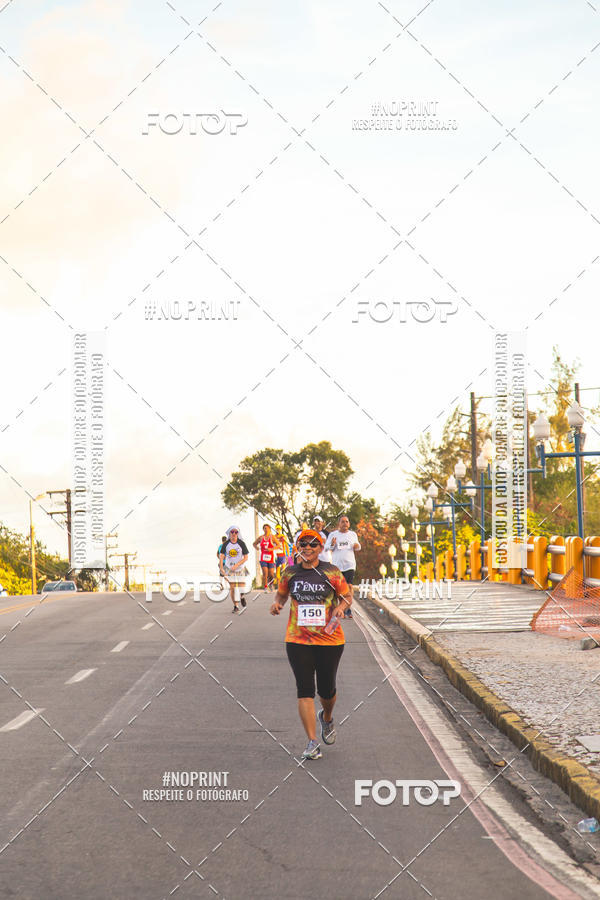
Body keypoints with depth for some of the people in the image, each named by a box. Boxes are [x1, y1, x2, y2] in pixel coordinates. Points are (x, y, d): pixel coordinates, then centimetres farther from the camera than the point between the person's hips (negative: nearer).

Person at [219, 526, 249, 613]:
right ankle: (236, 606, 10)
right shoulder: (226, 544, -3)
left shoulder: (241, 544, -8)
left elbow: (246, 558, -8)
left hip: (240, 568, -1)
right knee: (233, 588, -4)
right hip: (230, 569, 1)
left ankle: (242, 597, 31)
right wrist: (221, 568, -20)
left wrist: (237, 565, -20)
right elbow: (221, 557, -6)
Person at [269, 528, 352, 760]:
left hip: (329, 639, -1)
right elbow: (282, 594, 19)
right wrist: (277, 603, -2)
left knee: (327, 690, 8)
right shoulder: (290, 573, 4)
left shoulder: (331, 572, -2)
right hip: (297, 640, 1)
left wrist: (341, 606, -14)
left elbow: (348, 596, 7)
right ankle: (312, 742, -3)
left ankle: (327, 717, 44)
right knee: (305, 690, -6)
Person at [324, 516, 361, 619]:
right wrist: (332, 545, -19)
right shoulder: (333, 535, 2)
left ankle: (348, 610, -12)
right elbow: (326, 548, 1)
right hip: (337, 564, 0)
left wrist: (357, 546, -5)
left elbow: (357, 547, 19)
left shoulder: (353, 534, 9)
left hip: (350, 564, 0)